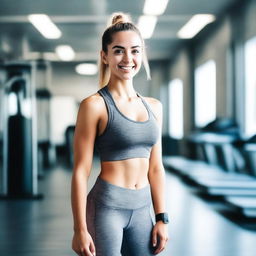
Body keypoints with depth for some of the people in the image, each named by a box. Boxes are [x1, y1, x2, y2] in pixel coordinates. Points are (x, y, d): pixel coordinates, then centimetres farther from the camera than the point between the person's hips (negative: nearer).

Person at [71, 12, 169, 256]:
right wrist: (80, 229, -13)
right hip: (106, 207, -5)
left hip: (142, 209, 5)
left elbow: (155, 167, 12)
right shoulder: (94, 105, -9)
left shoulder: (154, 106, 8)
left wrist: (162, 218, 9)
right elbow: (81, 171, -11)